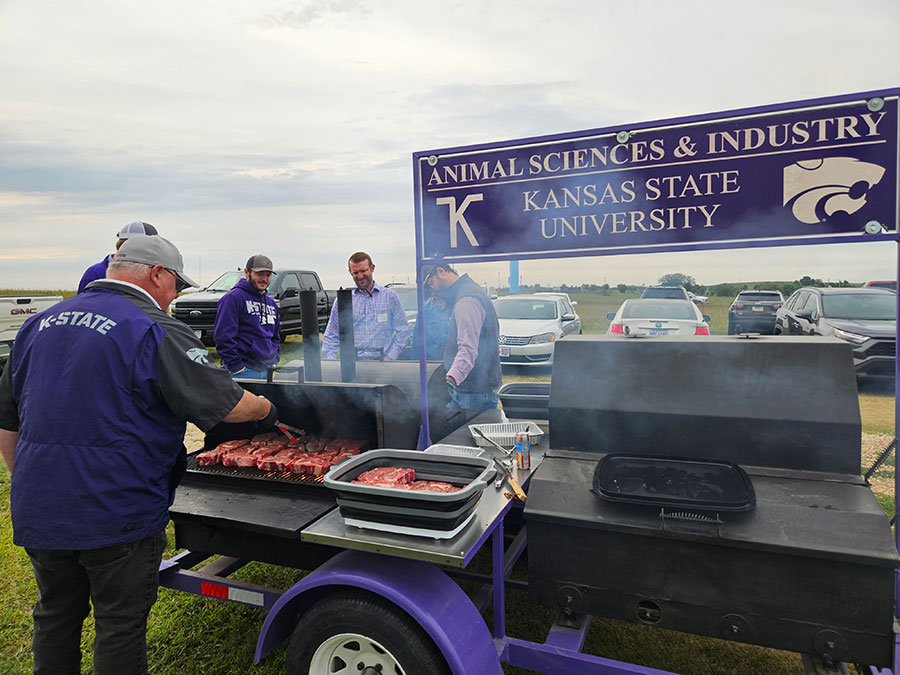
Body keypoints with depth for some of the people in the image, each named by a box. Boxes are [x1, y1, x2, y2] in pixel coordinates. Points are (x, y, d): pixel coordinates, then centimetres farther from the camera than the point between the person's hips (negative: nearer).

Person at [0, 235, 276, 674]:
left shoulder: (39, 324, 8)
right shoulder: (156, 332, -15)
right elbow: (229, 405, -16)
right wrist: (267, 409, 4)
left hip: (37, 512, 7)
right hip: (116, 515, -6)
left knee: (55, 616, 24)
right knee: (121, 626, 10)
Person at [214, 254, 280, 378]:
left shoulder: (271, 303, 18)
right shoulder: (233, 298, -7)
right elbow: (223, 337, -14)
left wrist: (274, 358, 12)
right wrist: (236, 367, -16)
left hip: (268, 370, 7)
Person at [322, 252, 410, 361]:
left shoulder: (390, 296, 10)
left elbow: (402, 331, 9)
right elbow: (331, 336, 17)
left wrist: (390, 357, -2)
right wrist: (331, 362, 2)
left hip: (381, 362, 0)